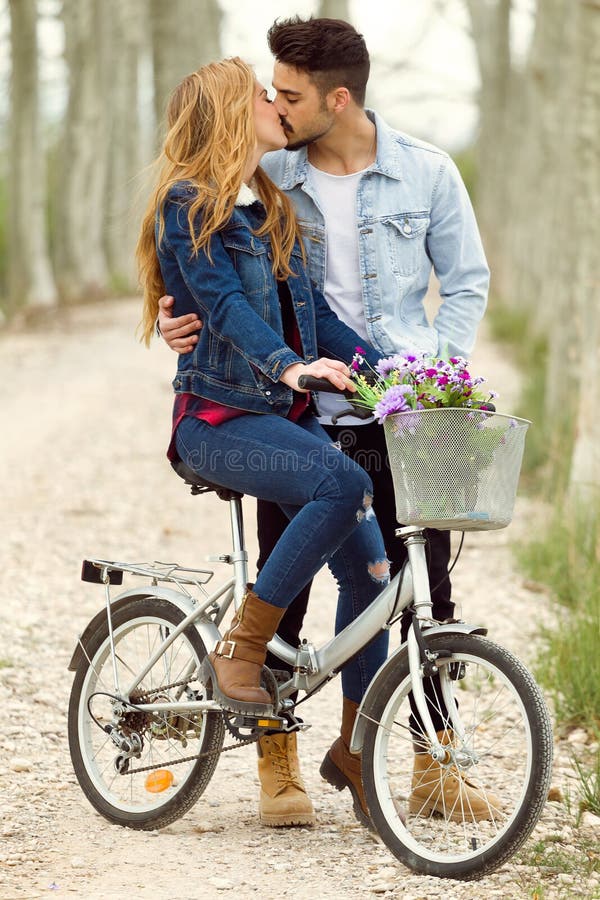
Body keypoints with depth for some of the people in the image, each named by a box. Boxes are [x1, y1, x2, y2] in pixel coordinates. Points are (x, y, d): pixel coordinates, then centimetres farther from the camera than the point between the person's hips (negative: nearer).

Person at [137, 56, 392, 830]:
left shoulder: (273, 209, 18)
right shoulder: (187, 206, -5)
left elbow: (310, 308, 12)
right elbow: (222, 303, -20)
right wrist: (287, 364, -37)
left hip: (285, 414, 7)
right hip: (219, 417, -7)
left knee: (368, 567, -6)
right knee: (342, 485, -31)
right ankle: (238, 648, -16)